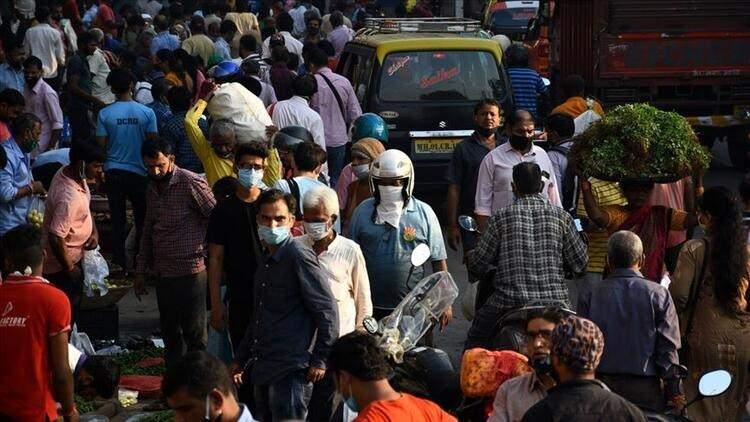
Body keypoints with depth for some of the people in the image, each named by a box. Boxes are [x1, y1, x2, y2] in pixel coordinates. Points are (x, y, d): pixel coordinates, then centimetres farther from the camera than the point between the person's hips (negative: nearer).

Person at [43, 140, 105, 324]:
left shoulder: (68, 172, -5)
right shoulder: (69, 197, -35)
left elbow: (85, 207, 13)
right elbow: (55, 238, -34)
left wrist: (94, 231, -1)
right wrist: (69, 268, -21)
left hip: (75, 256, 10)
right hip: (62, 263, -10)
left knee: (74, 306, 24)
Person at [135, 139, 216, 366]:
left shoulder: (191, 183, -12)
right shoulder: (152, 189, 12)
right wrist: (141, 271, 19)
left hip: (190, 270, -7)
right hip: (163, 273, 7)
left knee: (195, 334, -2)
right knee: (169, 332, 13)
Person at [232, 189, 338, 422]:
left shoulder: (299, 256, -12)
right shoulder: (266, 258, 15)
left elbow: (327, 311, -13)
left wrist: (319, 360, -13)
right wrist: (240, 359, 24)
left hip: (290, 370, -9)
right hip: (263, 368, 9)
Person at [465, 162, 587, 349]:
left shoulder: (502, 217, -2)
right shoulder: (560, 216, 2)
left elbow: (477, 264, 2)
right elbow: (579, 263, 7)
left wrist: (471, 255, 26)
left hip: (510, 303, -1)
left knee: (476, 340, 22)